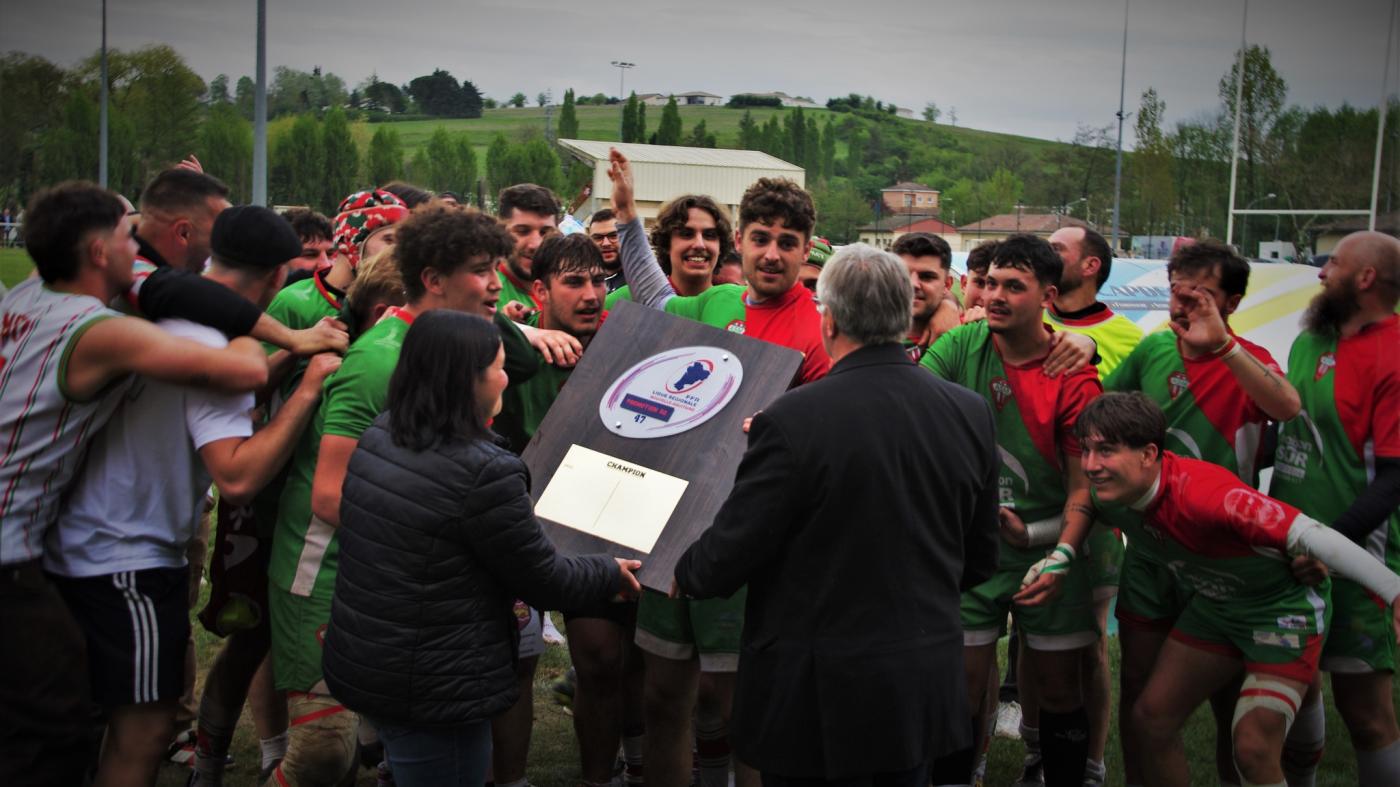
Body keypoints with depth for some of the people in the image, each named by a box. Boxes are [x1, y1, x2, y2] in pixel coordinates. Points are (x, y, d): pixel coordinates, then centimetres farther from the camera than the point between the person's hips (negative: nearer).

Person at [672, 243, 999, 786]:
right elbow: (980, 562, 7)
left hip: (819, 700, -5)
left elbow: (730, 553, -14)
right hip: (925, 693, 6)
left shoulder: (792, 420, -21)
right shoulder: (971, 413, -3)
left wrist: (683, 575, 8)